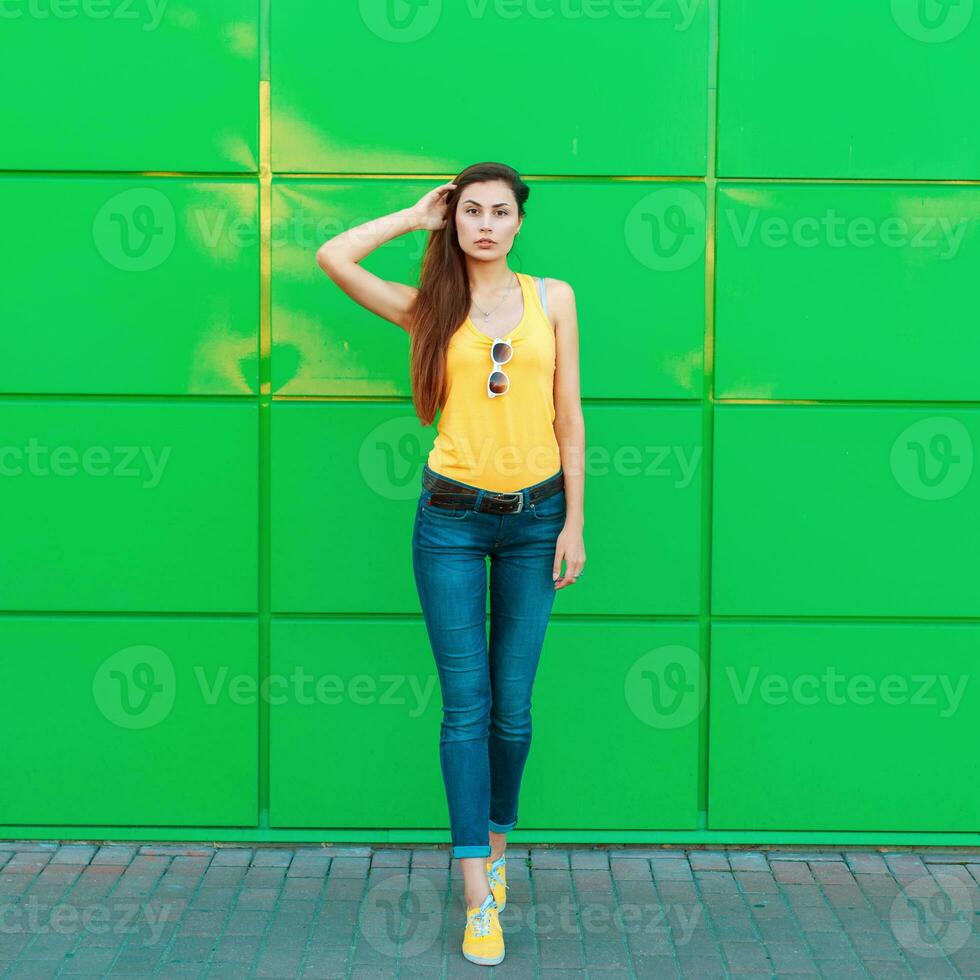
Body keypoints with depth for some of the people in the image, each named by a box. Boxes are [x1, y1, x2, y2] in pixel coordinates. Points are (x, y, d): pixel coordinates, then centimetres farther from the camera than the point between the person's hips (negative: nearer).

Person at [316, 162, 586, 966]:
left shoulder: (552, 297, 5)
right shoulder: (429, 309, 3)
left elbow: (568, 416, 4)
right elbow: (333, 257, -9)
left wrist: (574, 521, 0)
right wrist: (417, 217, 3)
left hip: (535, 516, 1)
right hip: (452, 519, -1)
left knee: (513, 705, 7)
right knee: (466, 704, 0)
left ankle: (496, 841, 32)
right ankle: (479, 896, 7)